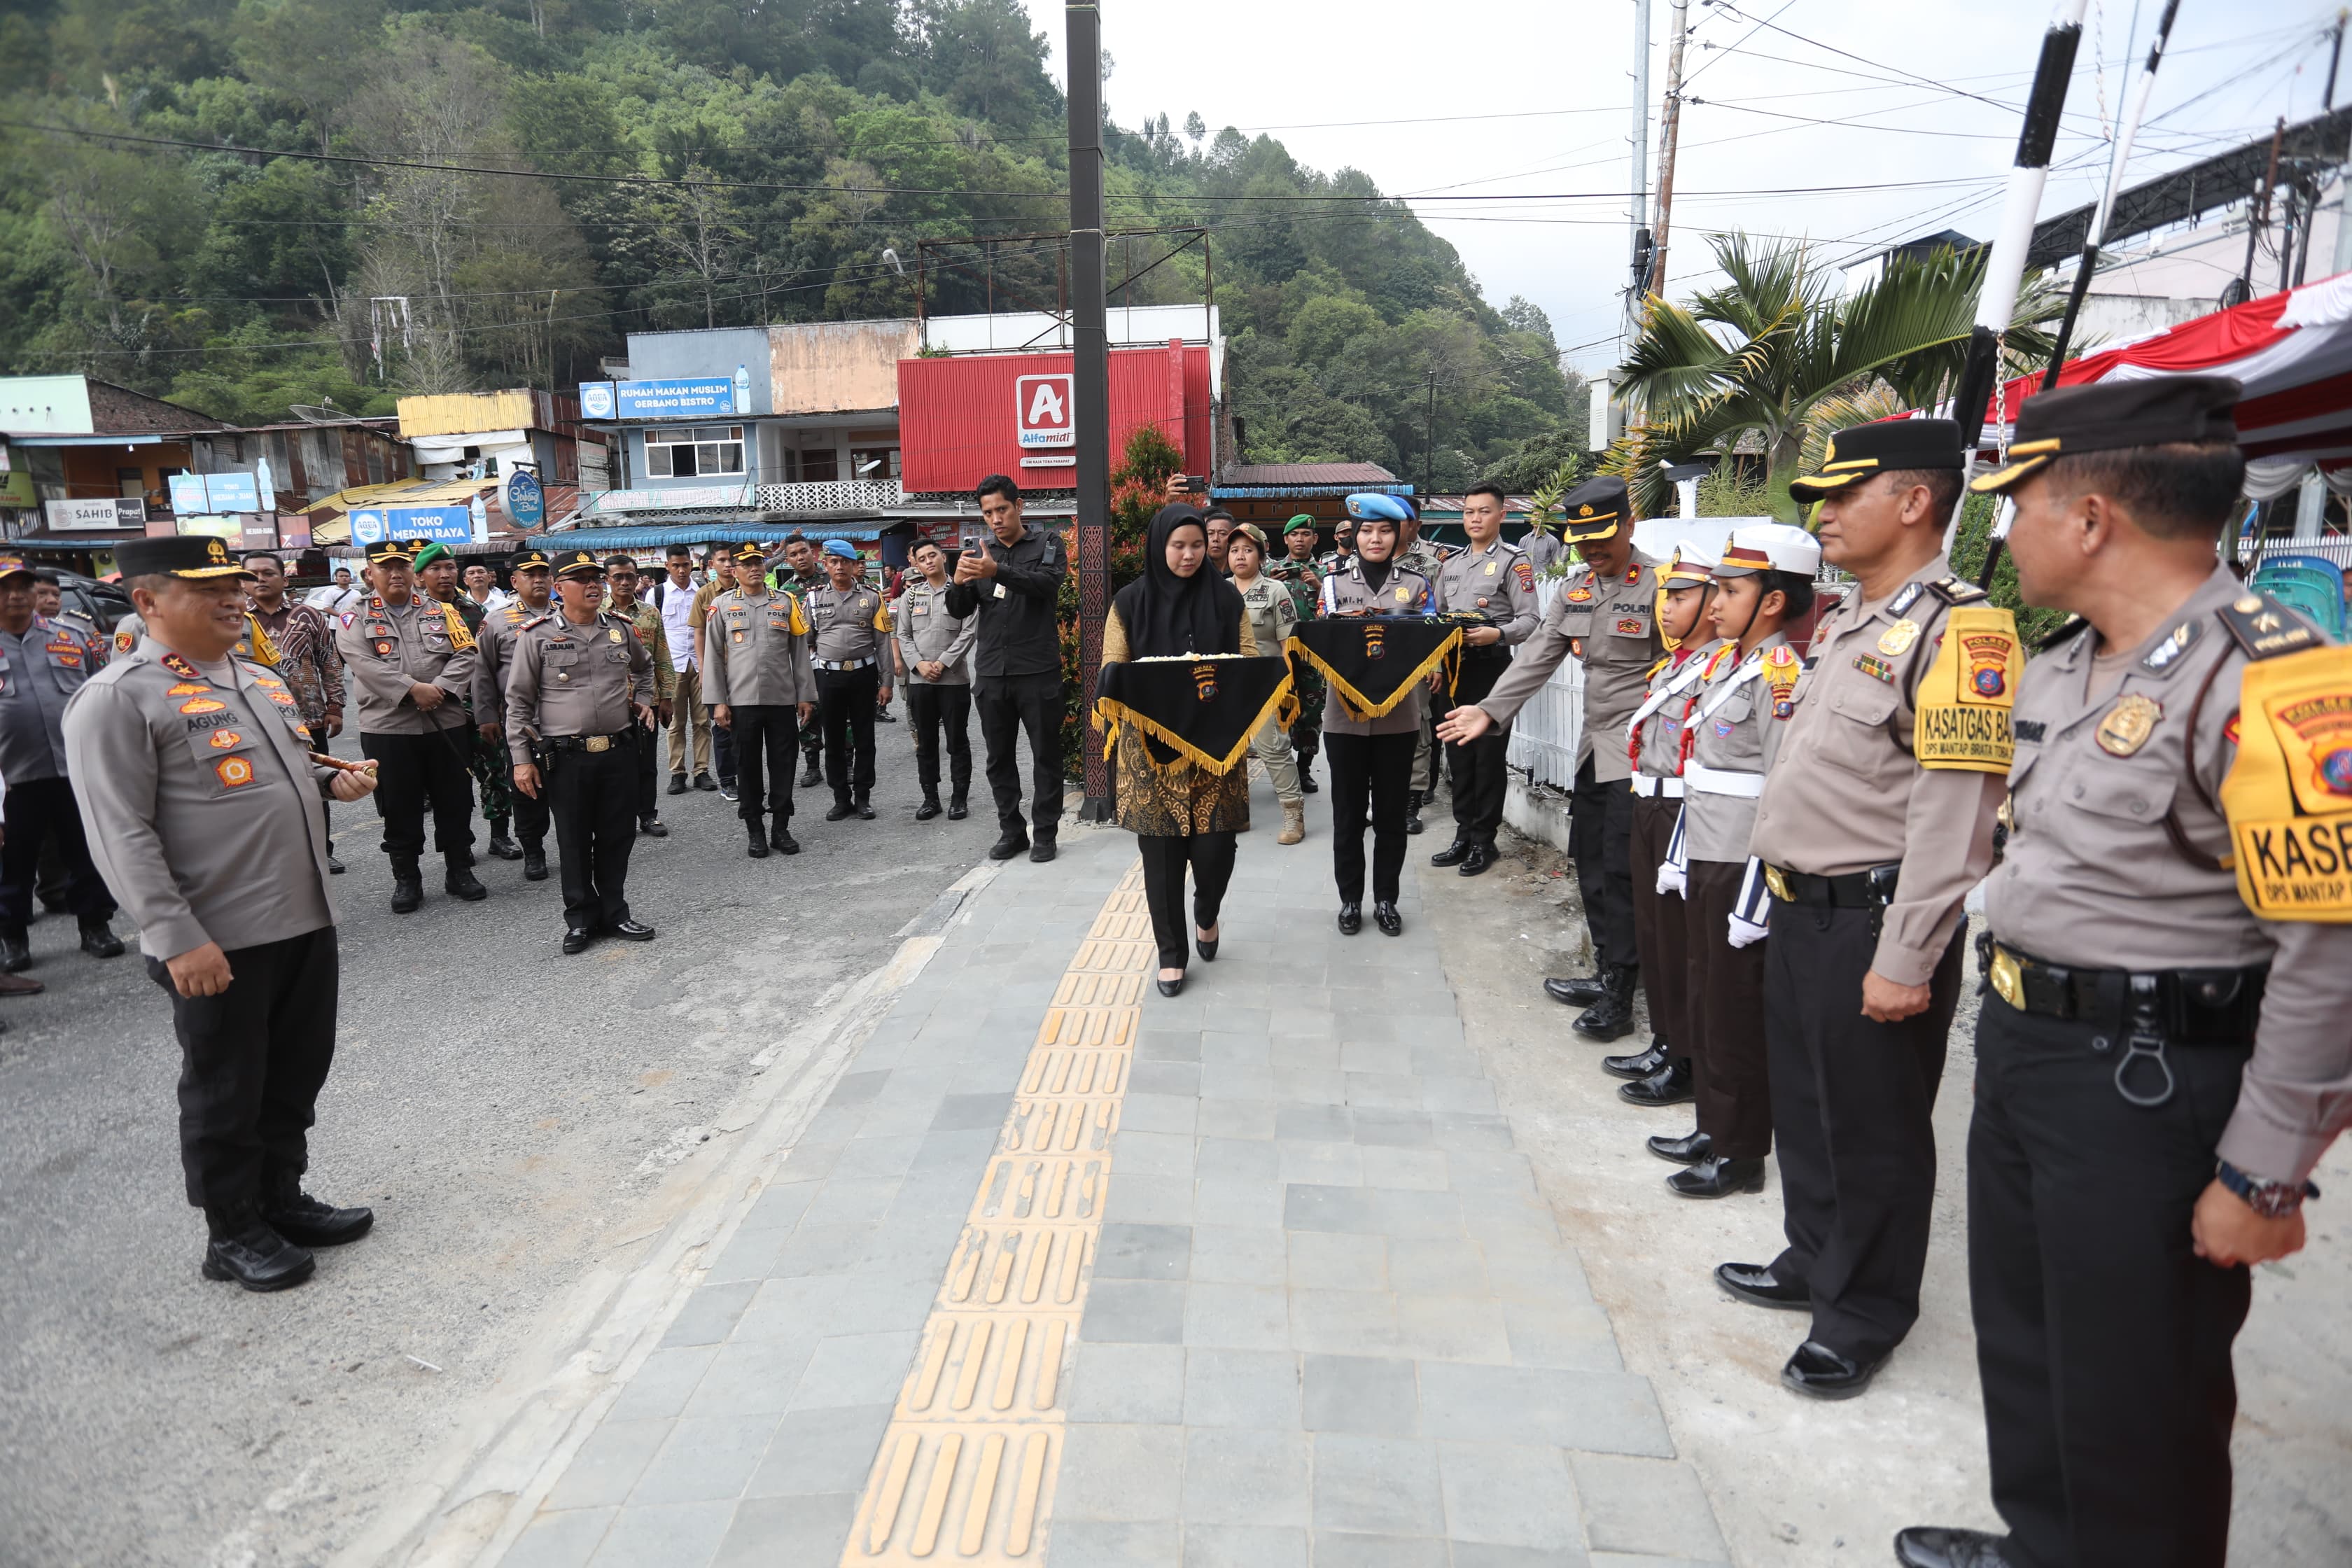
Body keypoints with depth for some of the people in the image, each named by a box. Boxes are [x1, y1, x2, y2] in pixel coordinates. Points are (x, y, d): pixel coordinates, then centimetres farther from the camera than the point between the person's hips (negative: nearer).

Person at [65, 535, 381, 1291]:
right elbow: (121, 833, -16)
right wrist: (178, 938, -21)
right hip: (218, 943, -7)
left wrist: (330, 777, 4)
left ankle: (283, 1198, 35)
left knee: (296, 1076, 18)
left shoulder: (259, 680, 13)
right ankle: (234, 1234, 24)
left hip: (306, 920, 8)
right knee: (227, 1093, 8)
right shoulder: (117, 698, -11)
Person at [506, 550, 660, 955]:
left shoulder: (622, 629, 7)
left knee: (617, 838, 10)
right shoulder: (537, 636, -4)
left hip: (620, 753, 3)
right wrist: (521, 759, -4)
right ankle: (580, 918, 19)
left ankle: (614, 913, 24)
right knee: (574, 843, 6)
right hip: (566, 758, -3)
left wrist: (643, 701, 17)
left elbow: (644, 668, 31)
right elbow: (518, 702, -1)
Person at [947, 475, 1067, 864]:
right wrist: (958, 582, -17)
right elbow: (960, 611, 6)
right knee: (999, 757, 9)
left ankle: (1045, 833, 12)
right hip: (991, 673, 4)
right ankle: (1012, 831, 20)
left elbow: (1048, 584, -19)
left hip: (1038, 671, -4)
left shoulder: (1048, 544, 1)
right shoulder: (978, 553, 11)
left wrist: (997, 572, -32)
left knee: (1045, 755, 3)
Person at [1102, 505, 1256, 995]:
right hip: (1154, 745, 0)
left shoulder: (1226, 599, 5)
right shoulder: (1130, 602, 3)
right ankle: (1172, 954, 17)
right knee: (1162, 849, 2)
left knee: (1216, 842, -3)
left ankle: (1206, 915, 31)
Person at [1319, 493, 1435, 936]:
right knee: (1348, 811, 6)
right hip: (1345, 713, 0)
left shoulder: (1415, 584, 8)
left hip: (1397, 715, 1)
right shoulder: (1335, 582, 7)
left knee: (1391, 811, 8)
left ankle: (1386, 899, 21)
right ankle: (1350, 899, 19)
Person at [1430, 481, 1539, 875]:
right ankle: (1464, 835, 18)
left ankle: (1484, 840, 7)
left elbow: (1529, 620, -9)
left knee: (1489, 755, -1)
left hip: (1492, 666, -6)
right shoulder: (1450, 564, 17)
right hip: (1454, 667, 6)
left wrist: (1497, 634, -26)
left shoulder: (1513, 562, -2)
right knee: (1458, 753, 9)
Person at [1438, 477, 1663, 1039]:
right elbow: (1537, 656, 6)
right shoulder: (1572, 590, 11)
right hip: (1594, 746, 8)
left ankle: (1618, 1000, 2)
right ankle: (1607, 975, 26)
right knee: (1590, 866, 13)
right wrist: (1490, 710, -5)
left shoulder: (1658, 586, -11)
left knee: (1621, 872, -6)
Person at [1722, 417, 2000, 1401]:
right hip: (1801, 907, 9)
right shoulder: (1843, 625, 13)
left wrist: (1904, 961, -22)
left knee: (1874, 1128, 7)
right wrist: (1784, 892, 17)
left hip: (1872, 918, -9)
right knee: (1801, 1103, 21)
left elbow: (1953, 818, -22)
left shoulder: (1953, 629, -17)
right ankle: (1812, 1263, 40)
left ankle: (1864, 1316, 26)